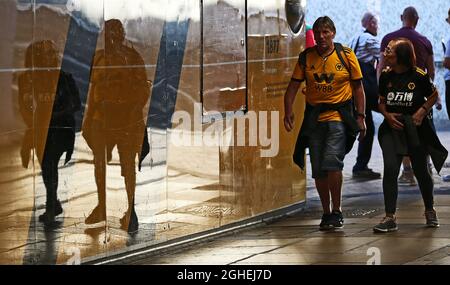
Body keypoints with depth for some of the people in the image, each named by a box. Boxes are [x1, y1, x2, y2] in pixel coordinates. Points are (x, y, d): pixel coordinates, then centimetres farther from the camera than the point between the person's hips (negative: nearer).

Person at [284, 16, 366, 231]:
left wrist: (361, 117, -2)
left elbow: (358, 87, 3)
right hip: (314, 117, 3)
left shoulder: (346, 55, -1)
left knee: (332, 161, -19)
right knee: (318, 170, 6)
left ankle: (337, 211, -6)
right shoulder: (306, 57, 4)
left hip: (339, 116, -3)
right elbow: (293, 86, 6)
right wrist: (288, 112, -6)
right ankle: (326, 213, 19)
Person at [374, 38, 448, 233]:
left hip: (415, 128, -2)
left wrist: (422, 111, -13)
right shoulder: (386, 76, 1)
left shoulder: (419, 76, -10)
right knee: (390, 169, -13)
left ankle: (430, 211, 34)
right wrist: (387, 115, -7)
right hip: (392, 128, 2)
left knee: (420, 171, 9)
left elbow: (433, 96, 3)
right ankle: (390, 218, -10)